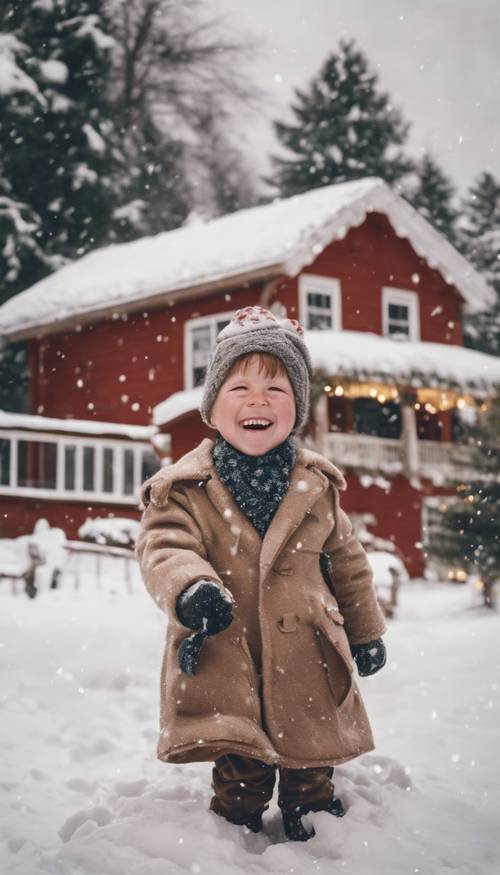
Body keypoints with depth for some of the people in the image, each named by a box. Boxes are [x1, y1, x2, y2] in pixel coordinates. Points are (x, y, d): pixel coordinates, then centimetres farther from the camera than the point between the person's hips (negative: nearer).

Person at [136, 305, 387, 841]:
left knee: (310, 773, 14)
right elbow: (164, 547, -17)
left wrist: (366, 632, 20)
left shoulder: (317, 485, 5)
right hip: (224, 662, -2)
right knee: (239, 776, 3)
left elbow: (346, 561, 14)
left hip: (306, 664, 3)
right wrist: (190, 587, -39)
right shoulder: (184, 487, -4)